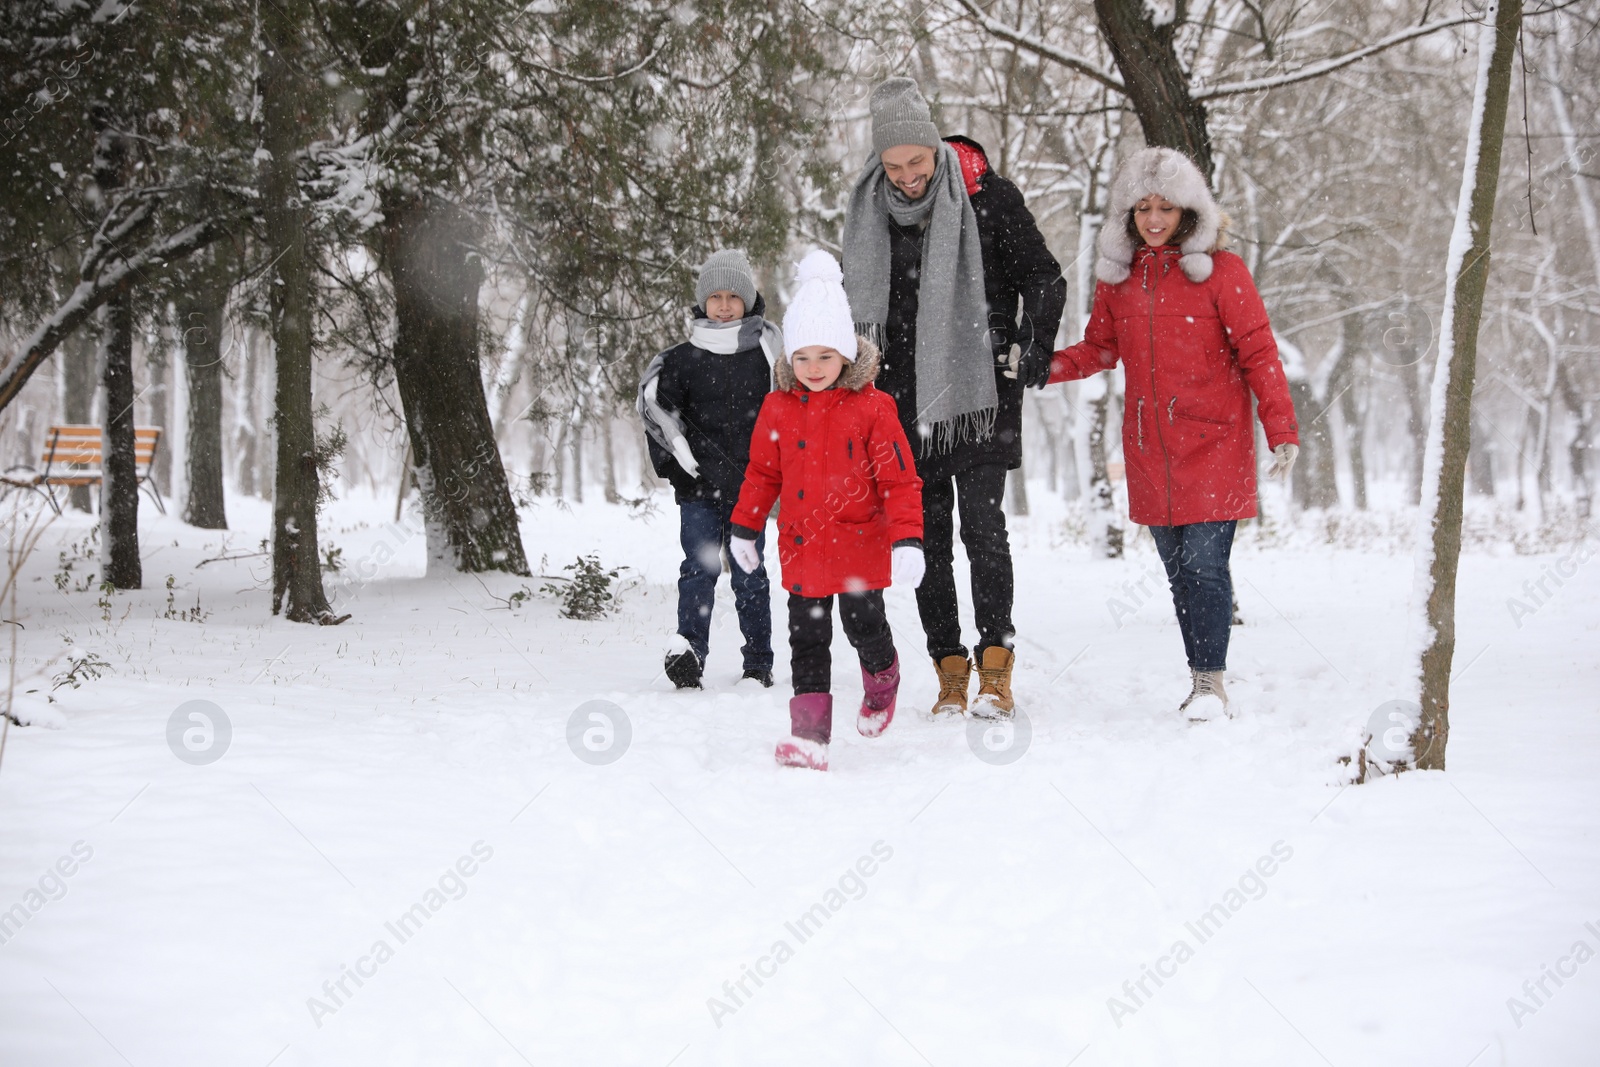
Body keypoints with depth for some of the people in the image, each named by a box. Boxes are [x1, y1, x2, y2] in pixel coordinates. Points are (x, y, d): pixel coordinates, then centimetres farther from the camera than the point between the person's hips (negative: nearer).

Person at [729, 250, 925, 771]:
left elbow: (899, 478, -8)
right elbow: (762, 472, 14)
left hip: (861, 547, -3)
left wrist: (907, 539, -16)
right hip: (801, 548, 3)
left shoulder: (871, 407, -9)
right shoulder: (778, 408, 2)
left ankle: (882, 680, 40)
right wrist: (745, 528, 16)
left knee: (865, 628, 7)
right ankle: (809, 734, 1)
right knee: (807, 640, 1)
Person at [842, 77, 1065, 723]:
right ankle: (949, 673, 9)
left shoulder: (990, 197, -4)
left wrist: (1034, 349, -7)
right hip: (908, 398, 4)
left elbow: (1043, 277, 3)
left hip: (981, 390, -4)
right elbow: (861, 304, 20)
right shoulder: (870, 213, 7)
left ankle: (995, 669, -4)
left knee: (982, 525, -11)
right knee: (928, 537, 3)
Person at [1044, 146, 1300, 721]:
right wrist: (1040, 367, 0)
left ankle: (1210, 679, -4)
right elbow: (1100, 348, 17)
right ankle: (1202, 678, 16)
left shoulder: (1220, 270, -3)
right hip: (1150, 447, 4)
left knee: (1204, 560, -11)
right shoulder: (1117, 274, 10)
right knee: (1177, 566, 7)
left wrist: (1282, 430, -10)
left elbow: (1257, 354, -3)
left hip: (1214, 442, -4)